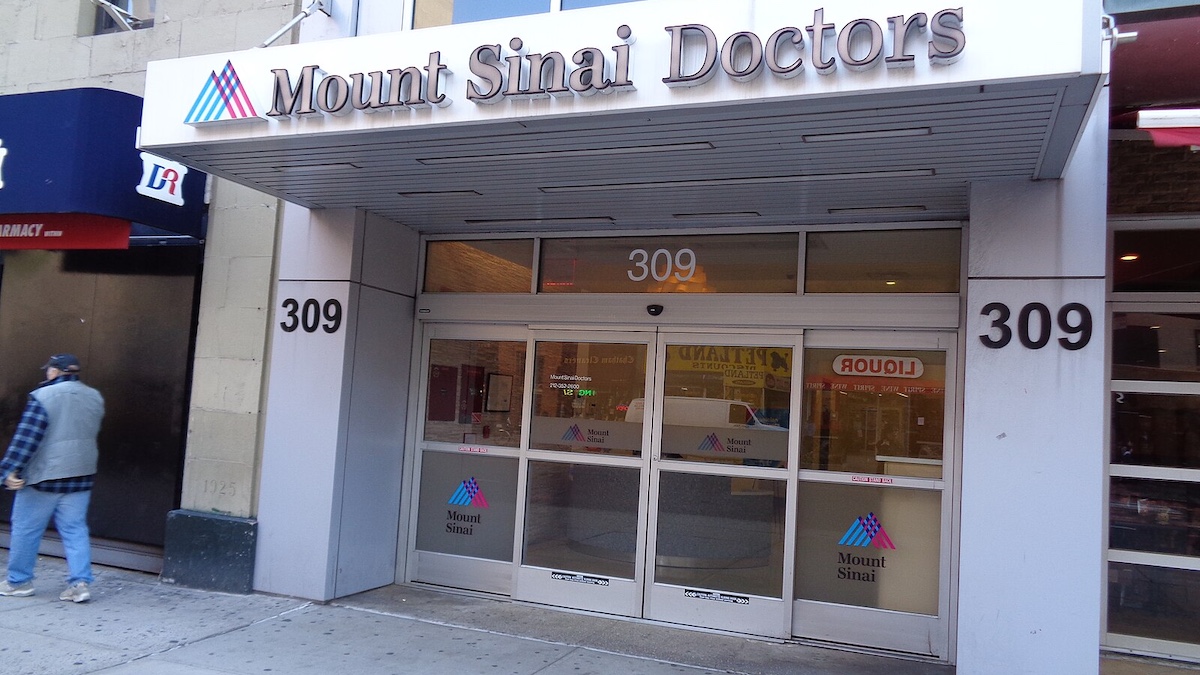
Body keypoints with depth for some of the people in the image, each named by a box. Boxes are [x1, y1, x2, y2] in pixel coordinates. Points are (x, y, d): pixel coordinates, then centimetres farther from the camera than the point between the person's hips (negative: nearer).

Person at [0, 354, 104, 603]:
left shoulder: (43, 396, -12)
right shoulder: (94, 397, 7)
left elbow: (27, 436, -16)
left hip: (44, 475, -5)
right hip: (81, 475, 5)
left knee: (26, 527, 10)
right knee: (75, 529, 7)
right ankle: (80, 582, 0)